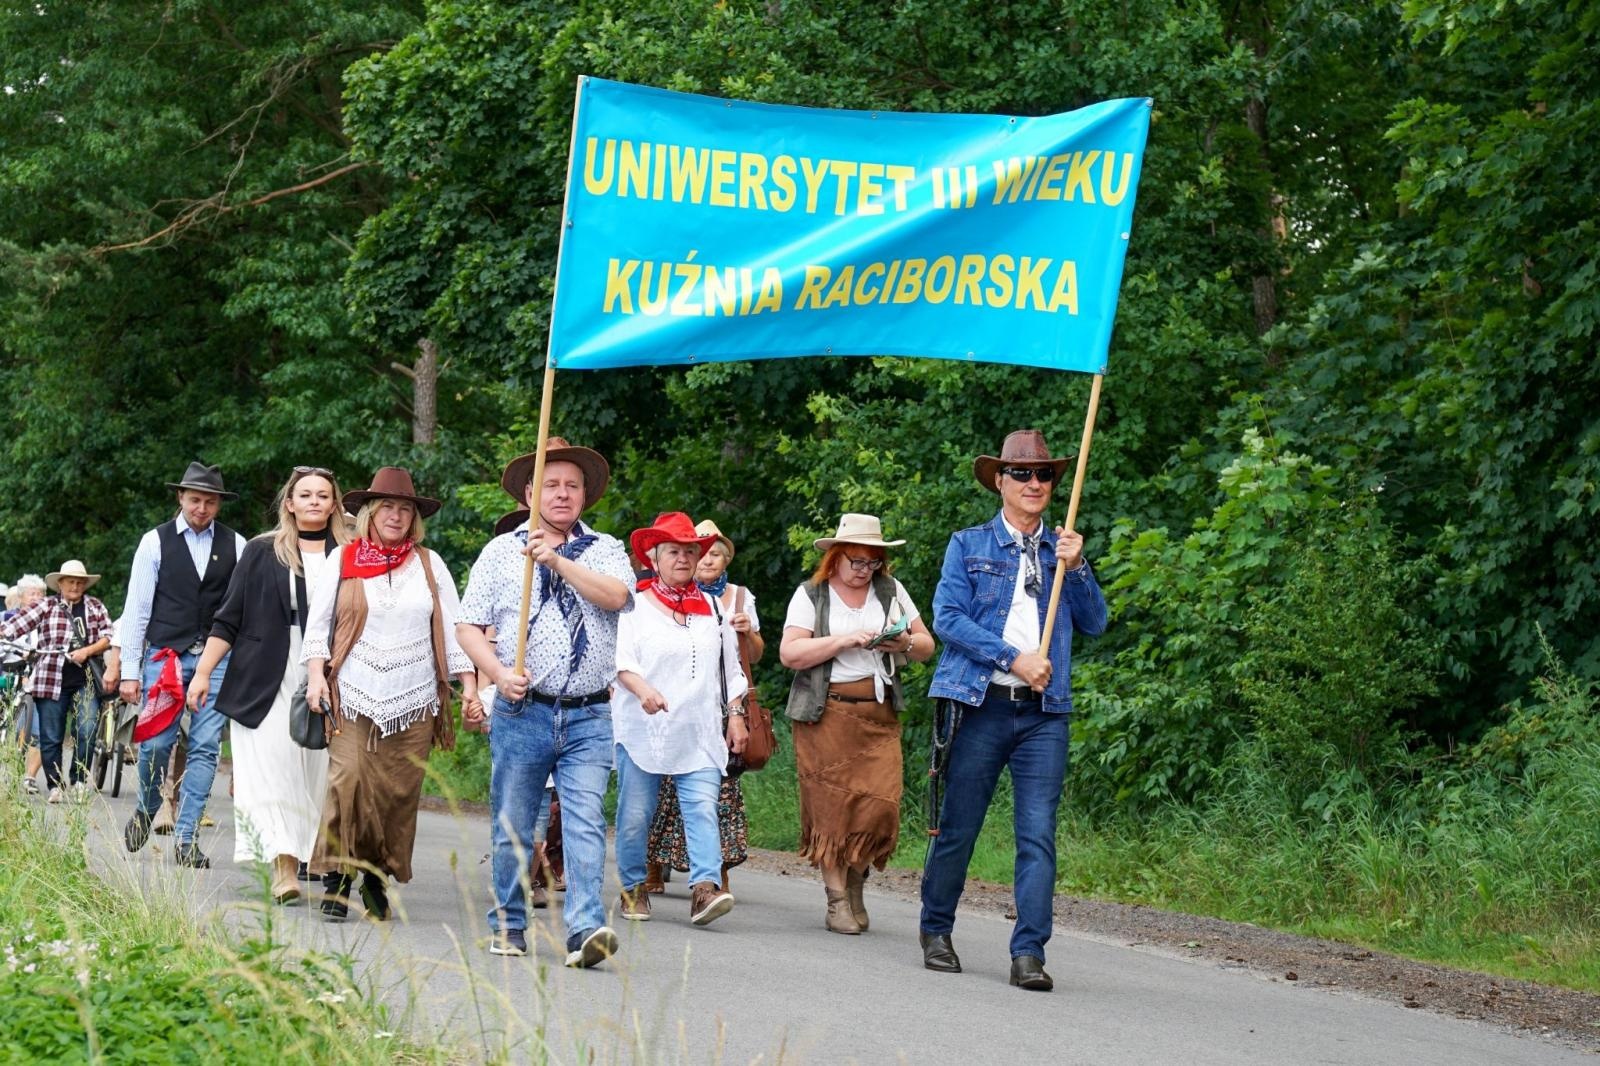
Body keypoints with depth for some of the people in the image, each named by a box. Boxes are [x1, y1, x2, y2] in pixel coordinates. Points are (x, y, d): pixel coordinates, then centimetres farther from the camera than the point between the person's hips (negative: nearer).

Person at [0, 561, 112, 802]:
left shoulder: (95, 607, 10)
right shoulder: (45, 607, 4)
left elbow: (107, 638, 4)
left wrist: (87, 651, -12)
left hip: (86, 681, 1)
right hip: (51, 680, -1)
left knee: (87, 732, -10)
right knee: (50, 738, 2)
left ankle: (79, 781, 7)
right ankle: (55, 786, 12)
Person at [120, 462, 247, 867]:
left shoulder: (235, 545, 6)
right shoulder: (155, 542, 3)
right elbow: (136, 609, 2)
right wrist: (129, 671, -2)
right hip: (166, 653, -1)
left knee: (205, 748, -3)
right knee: (157, 744, -3)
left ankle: (186, 838, 1)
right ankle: (146, 811, 25)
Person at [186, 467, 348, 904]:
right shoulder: (263, 553, 8)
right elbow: (228, 620, 9)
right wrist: (203, 672, 4)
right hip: (269, 679, -1)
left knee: (318, 767, -2)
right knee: (273, 765, -11)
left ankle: (319, 854, 5)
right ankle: (282, 862, -18)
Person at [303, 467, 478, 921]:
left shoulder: (429, 564, 11)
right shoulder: (343, 559, 8)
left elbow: (453, 627, 11)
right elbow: (318, 622, 8)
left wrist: (470, 686, 5)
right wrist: (316, 674, -5)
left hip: (413, 697, 1)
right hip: (355, 693, -1)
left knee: (400, 791, -2)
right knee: (347, 780, -13)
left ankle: (378, 875, 10)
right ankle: (337, 877, -6)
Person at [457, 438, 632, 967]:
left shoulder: (605, 550, 10)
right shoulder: (501, 551, 9)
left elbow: (615, 595, -11)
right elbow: (470, 625, 6)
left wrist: (557, 561, -17)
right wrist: (499, 672, -10)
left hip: (588, 718, 0)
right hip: (522, 711, 0)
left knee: (585, 822, -12)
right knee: (512, 826, 5)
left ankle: (586, 929, -19)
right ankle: (507, 926, 19)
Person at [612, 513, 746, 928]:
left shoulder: (712, 609, 17)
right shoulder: (635, 605, 3)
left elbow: (731, 668, 22)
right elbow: (621, 659, -10)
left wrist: (735, 714, 13)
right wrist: (643, 690, -28)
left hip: (700, 733, 3)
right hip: (643, 729, -3)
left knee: (703, 808, -13)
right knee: (636, 813, 2)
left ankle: (705, 887, -22)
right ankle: (634, 889, 17)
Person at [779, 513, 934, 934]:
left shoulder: (891, 591, 13)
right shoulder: (811, 595, 3)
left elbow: (926, 646, 15)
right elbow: (790, 653, -8)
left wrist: (906, 644, -8)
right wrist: (844, 640, -15)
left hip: (878, 714, 3)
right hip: (826, 714, -3)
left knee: (880, 803, -8)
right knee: (832, 805, -4)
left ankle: (856, 880, 15)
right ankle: (837, 899, 3)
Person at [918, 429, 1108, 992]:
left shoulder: (1063, 549, 16)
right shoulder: (969, 545, 7)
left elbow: (1095, 624, 11)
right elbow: (947, 617, -4)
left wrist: (1075, 567, -4)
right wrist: (1014, 658, -11)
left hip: (1044, 713, 2)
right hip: (982, 706, -2)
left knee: (1038, 834, -6)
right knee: (958, 826, 4)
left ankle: (1029, 953, -7)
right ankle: (936, 930, 23)